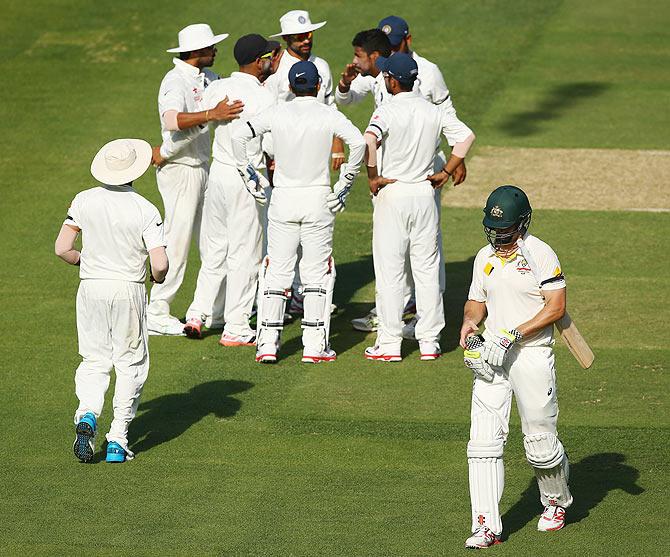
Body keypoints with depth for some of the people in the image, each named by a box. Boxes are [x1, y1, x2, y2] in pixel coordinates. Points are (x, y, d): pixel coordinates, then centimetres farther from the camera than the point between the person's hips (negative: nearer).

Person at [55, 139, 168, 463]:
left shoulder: (84, 201, -3)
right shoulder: (146, 211, -10)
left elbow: (62, 248, -5)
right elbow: (159, 263, -17)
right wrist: (158, 278, 6)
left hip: (91, 288, 2)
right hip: (129, 290, -2)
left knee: (94, 362, 12)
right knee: (130, 364, 10)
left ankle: (87, 415, -15)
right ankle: (118, 438, 6)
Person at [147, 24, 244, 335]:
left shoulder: (208, 79, 10)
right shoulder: (175, 81, -18)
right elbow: (172, 120, -36)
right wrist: (211, 115, -46)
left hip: (202, 167, 9)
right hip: (179, 170, -9)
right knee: (177, 241, -7)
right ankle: (157, 315, -2)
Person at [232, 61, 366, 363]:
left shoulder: (277, 113, 0)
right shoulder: (329, 115, -4)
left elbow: (240, 136, -6)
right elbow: (358, 142, -17)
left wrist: (248, 173, 3)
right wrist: (344, 182, -8)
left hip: (282, 199, 1)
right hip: (318, 199, -1)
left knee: (276, 270, 6)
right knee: (317, 271, 6)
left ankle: (268, 342, 0)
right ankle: (315, 345, 3)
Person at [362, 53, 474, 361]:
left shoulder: (387, 111, -14)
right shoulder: (434, 111, 3)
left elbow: (369, 140, -31)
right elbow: (466, 135, 4)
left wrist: (373, 177, -19)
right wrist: (445, 173, 7)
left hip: (393, 193, -5)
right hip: (425, 194, 5)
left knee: (389, 270, 1)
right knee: (427, 268, 10)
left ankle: (389, 343, 2)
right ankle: (429, 341, 12)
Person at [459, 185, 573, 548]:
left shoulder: (540, 254, -8)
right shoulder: (485, 257, 11)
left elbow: (556, 306, -12)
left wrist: (515, 335, -18)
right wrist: (469, 322, -3)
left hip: (532, 354, -5)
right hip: (491, 355, 5)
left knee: (539, 442, 2)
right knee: (483, 441, -7)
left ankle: (556, 501, 32)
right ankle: (487, 526, -8)